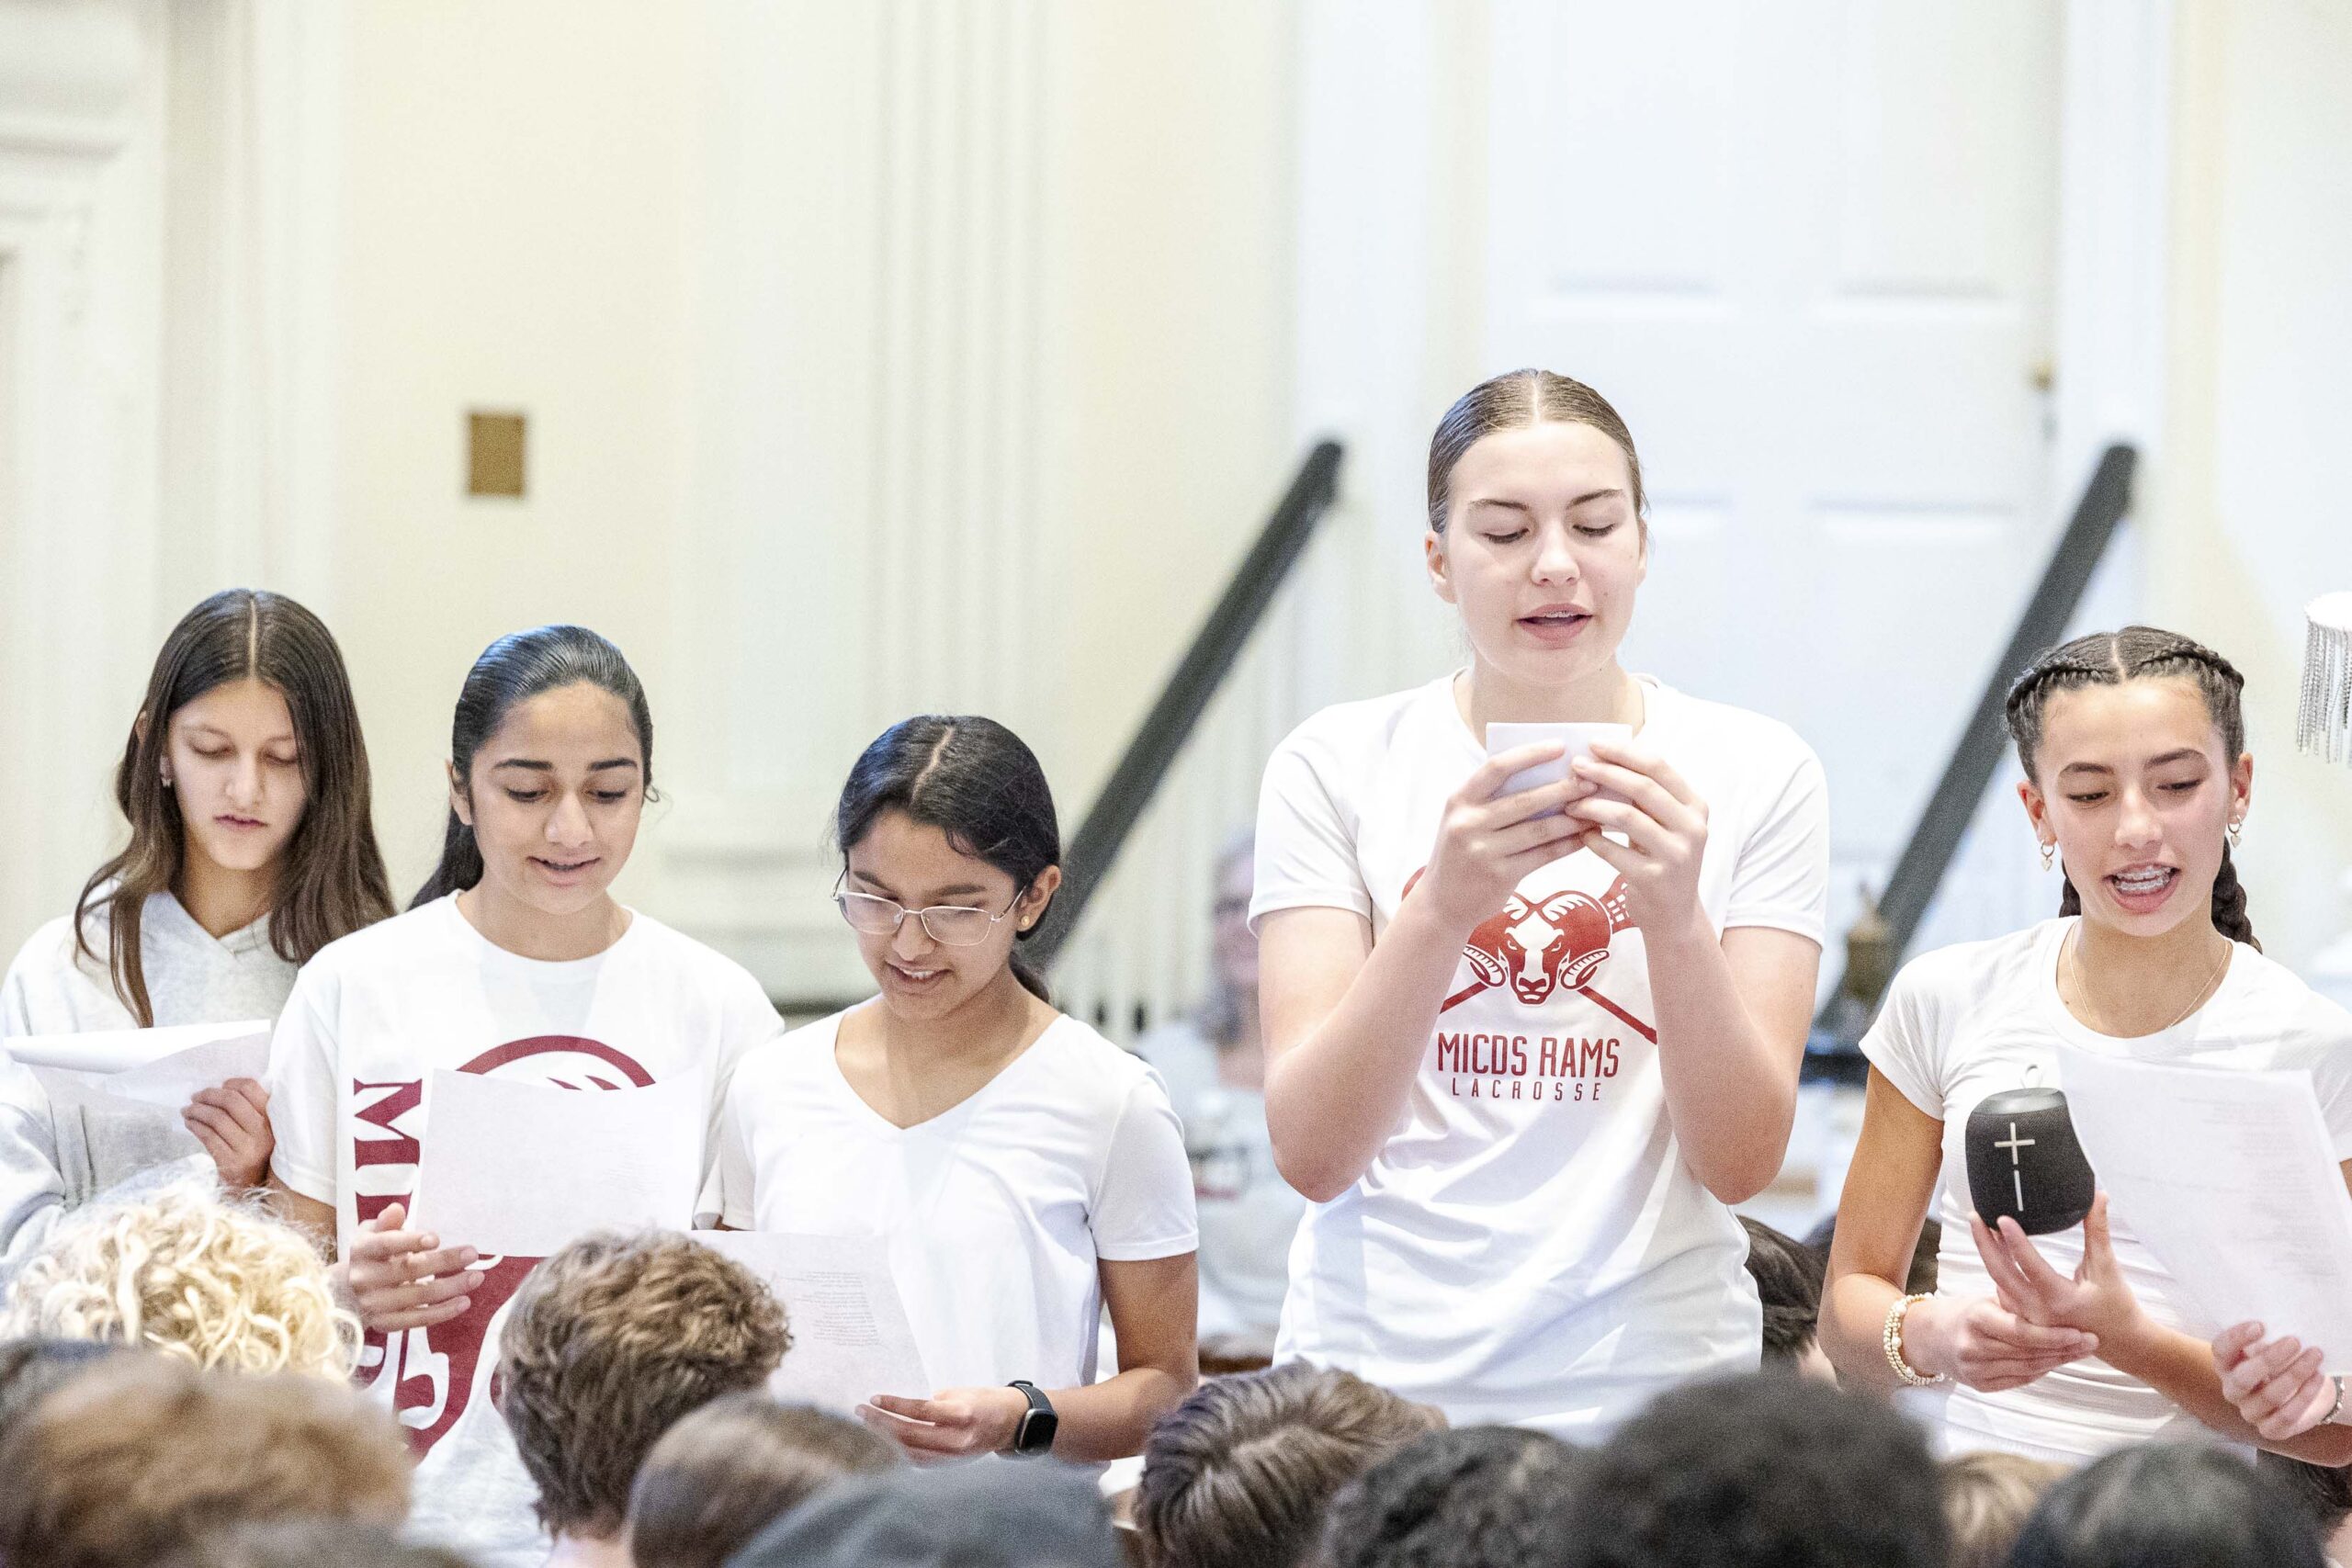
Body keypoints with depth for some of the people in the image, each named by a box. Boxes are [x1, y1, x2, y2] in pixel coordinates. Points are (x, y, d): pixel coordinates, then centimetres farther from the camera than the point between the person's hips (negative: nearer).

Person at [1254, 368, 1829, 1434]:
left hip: (1648, 1389, 0)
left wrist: (1674, 915, -20)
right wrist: (1443, 905, -23)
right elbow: (1312, 1154, -9)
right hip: (1376, 1378, 0)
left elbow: (1742, 1162, -5)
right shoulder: (1337, 766, 0)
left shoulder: (1755, 775, 2)